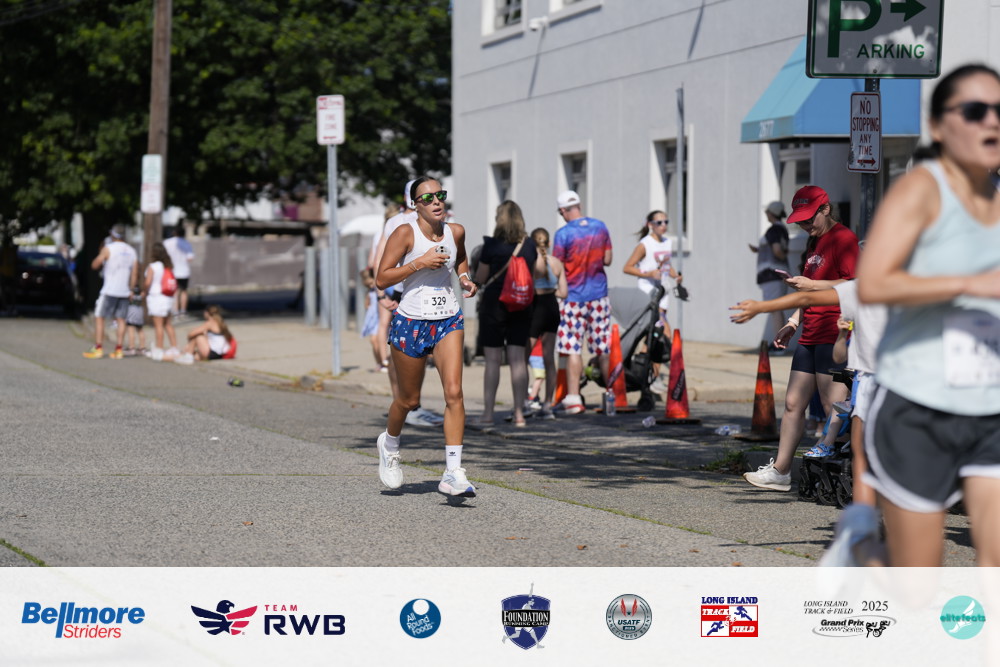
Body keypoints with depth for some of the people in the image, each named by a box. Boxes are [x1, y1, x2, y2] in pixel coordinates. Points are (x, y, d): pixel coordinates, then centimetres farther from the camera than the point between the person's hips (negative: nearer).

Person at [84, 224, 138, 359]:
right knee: (121, 319, 7)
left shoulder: (108, 248, -7)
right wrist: (131, 289, 16)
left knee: (99, 318, 2)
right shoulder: (131, 251, 9)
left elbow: (94, 265, -4)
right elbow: (135, 274, 9)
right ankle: (118, 350, 3)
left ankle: (98, 349, -4)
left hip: (109, 290, -5)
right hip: (124, 291, 5)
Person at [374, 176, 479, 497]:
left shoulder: (455, 232, 3)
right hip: (411, 323, -3)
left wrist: (465, 277, 6)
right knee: (409, 398, 11)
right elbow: (381, 279, -14)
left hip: (449, 320, 3)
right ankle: (389, 443, 44)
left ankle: (453, 474, -15)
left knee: (454, 393, -14)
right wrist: (419, 263, -22)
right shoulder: (405, 234, -11)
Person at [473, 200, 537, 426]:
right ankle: (519, 412, 1)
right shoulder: (529, 244, 1)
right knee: (518, 360, 4)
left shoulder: (492, 245, -11)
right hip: (521, 305, 3)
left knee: (492, 360, 1)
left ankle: (488, 412, 2)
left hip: (494, 304, -3)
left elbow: (480, 278, -4)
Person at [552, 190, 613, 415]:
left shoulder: (563, 234, -12)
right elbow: (607, 260, 8)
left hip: (573, 297, -5)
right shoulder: (600, 227, 2)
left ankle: (573, 398, -5)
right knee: (604, 348, 11)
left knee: (573, 349, -2)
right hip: (599, 294, 5)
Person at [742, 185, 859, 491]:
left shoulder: (843, 238, -8)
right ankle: (780, 471, 15)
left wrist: (811, 285, -17)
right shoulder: (814, 242, 22)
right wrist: (792, 323, 23)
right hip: (810, 336, 10)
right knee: (793, 403, 10)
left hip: (833, 335, -10)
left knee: (834, 409, -11)